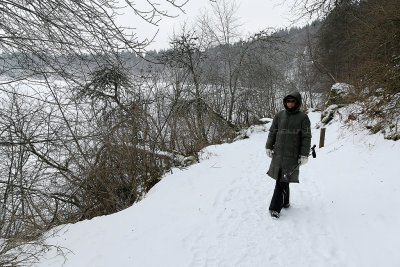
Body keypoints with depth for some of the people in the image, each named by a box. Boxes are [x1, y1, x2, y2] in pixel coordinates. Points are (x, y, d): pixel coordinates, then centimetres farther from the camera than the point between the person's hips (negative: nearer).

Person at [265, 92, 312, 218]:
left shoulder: (303, 117, 0)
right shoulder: (279, 115, 9)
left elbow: (306, 137, 0)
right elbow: (272, 132, 14)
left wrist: (304, 155, -5)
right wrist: (269, 147, 7)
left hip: (292, 155, -3)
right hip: (278, 153, 3)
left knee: (282, 180, -8)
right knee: (282, 180, 9)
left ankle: (275, 208, -2)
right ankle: (285, 202, 29)